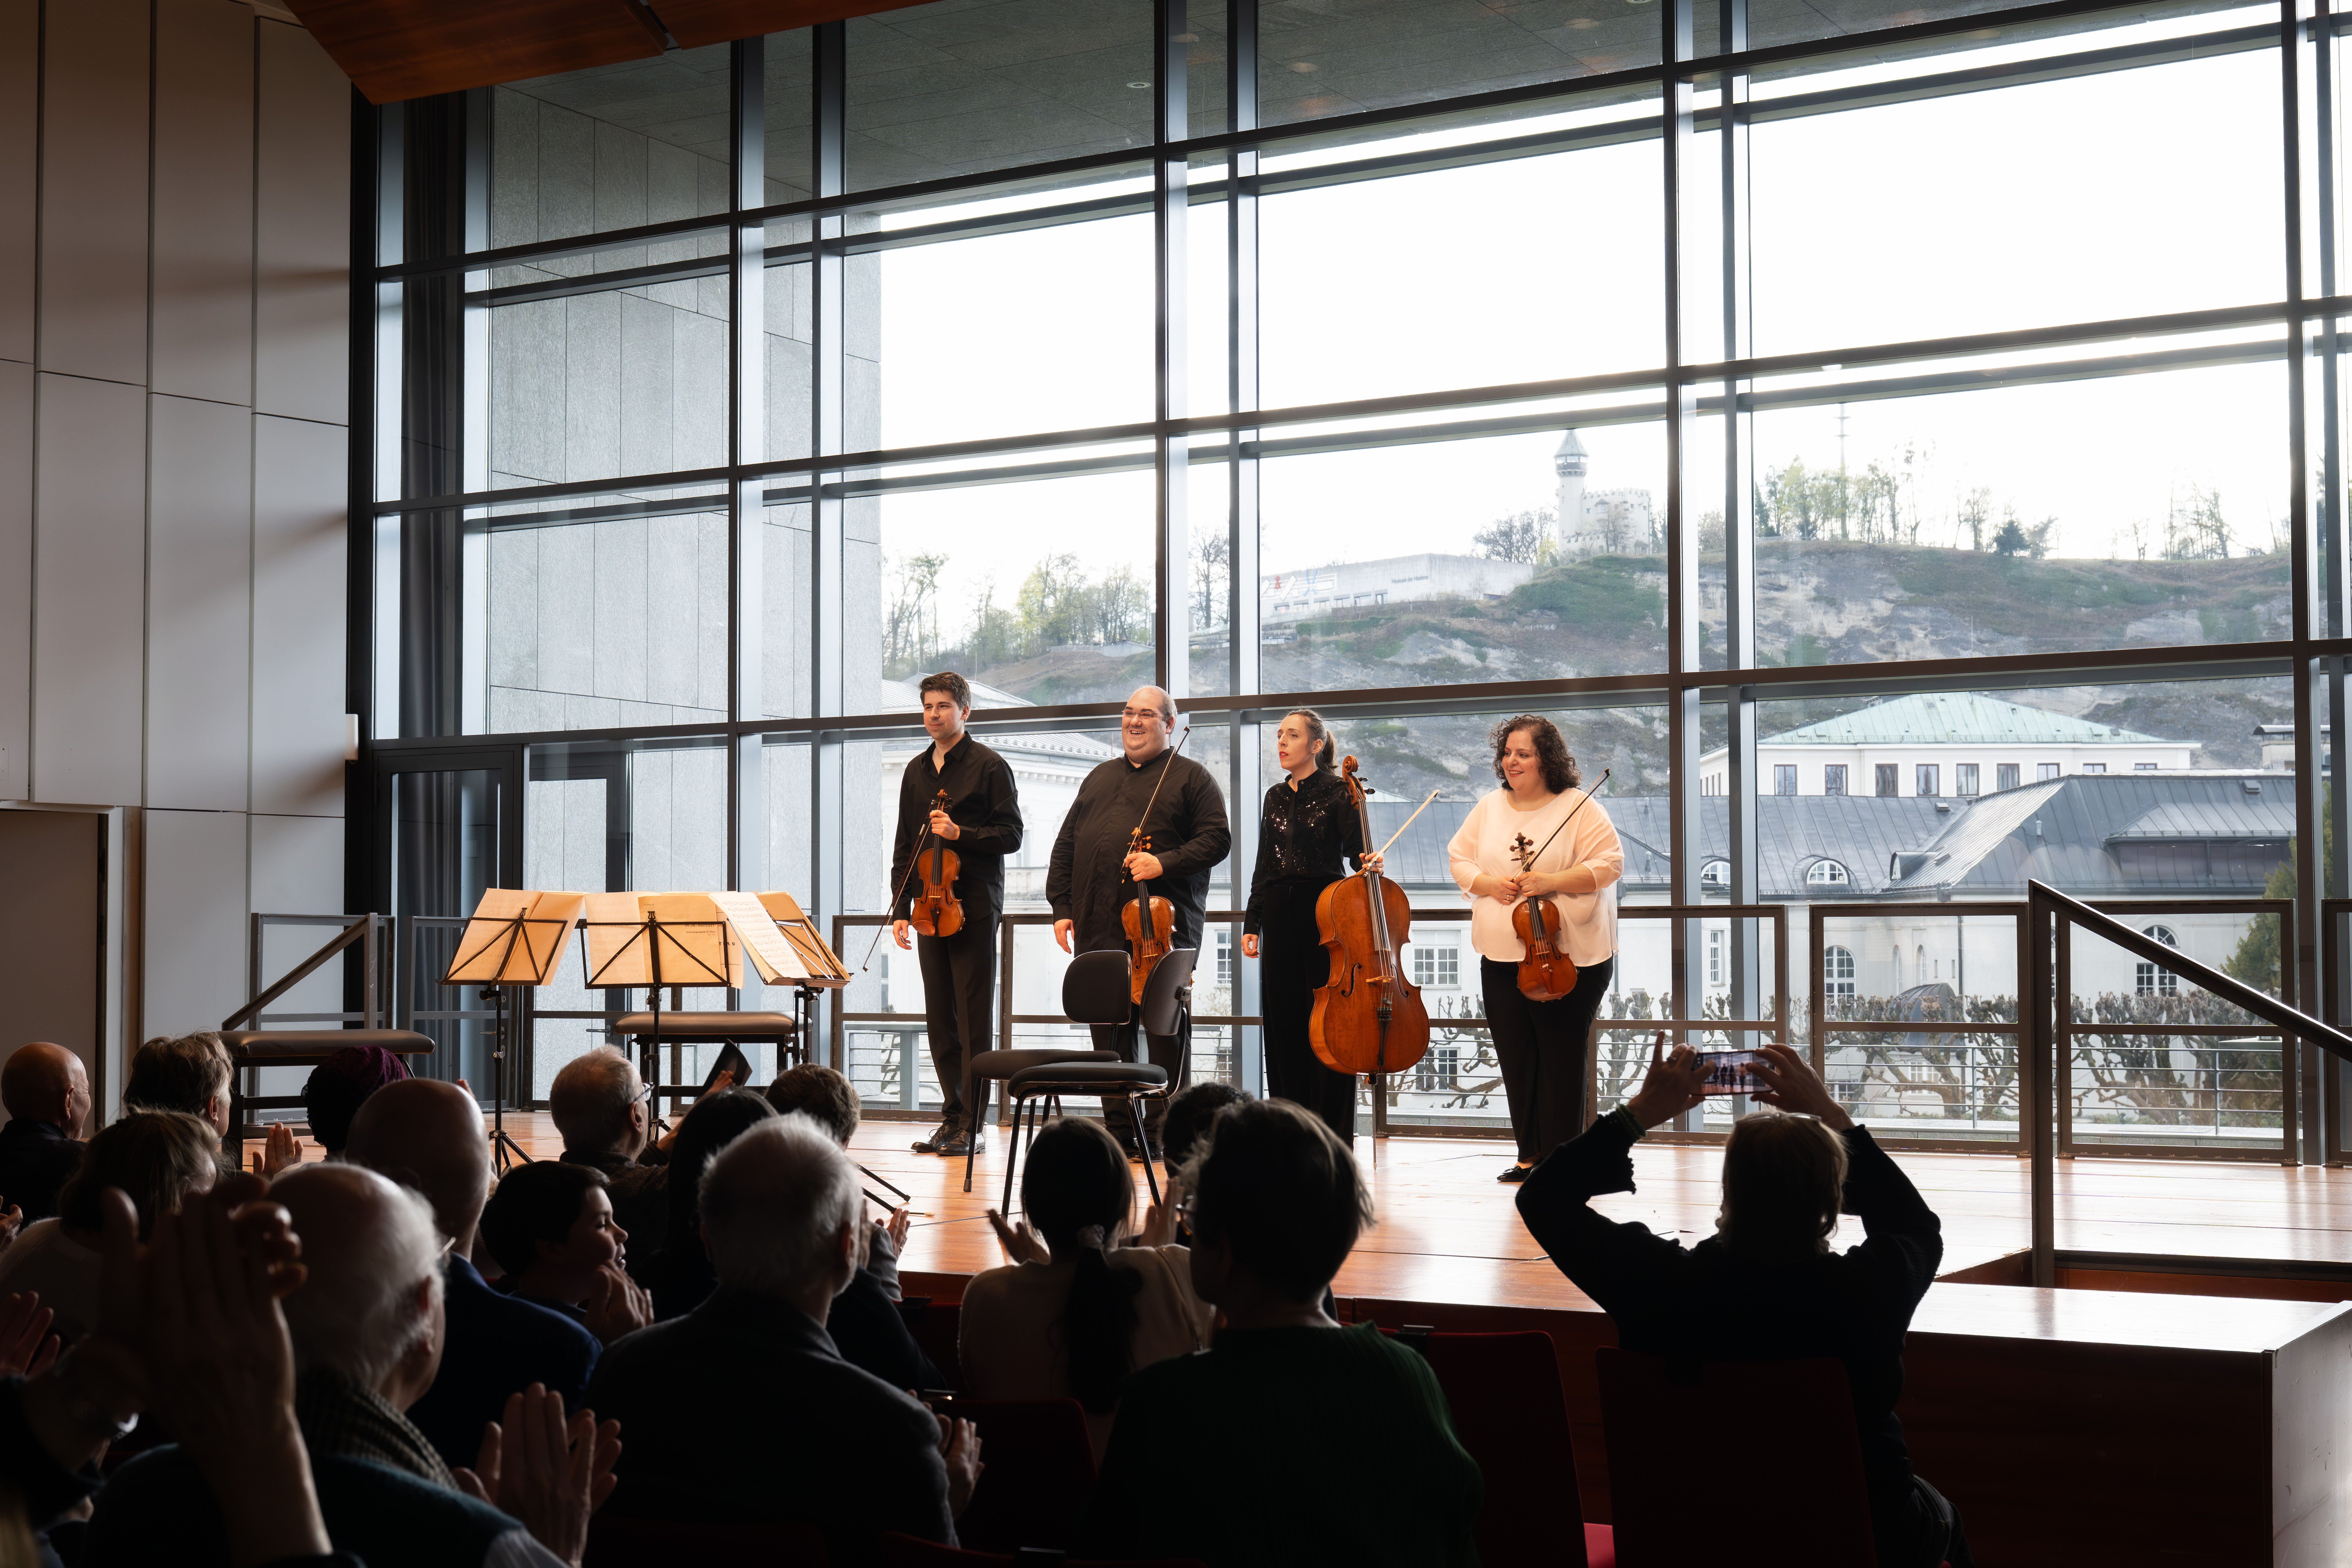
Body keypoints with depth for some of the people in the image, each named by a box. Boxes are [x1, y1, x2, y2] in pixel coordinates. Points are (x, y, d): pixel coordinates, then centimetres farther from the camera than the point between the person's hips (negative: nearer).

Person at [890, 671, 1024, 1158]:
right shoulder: (916, 772, 16)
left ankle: (973, 1126, -4)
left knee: (973, 1019, -6)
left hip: (974, 904, -6)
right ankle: (953, 1116, 14)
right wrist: (901, 909, 12)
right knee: (939, 1019, 7)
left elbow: (1010, 835, -4)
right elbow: (904, 846, 18)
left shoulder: (988, 766, -1)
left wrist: (961, 834, -18)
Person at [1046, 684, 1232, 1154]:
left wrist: (1165, 863, -17)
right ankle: (1119, 1129, 11)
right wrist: (1061, 907, 12)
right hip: (1098, 928, 5)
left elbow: (1217, 840, -5)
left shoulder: (1191, 778, 5)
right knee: (1109, 1031, 5)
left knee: (1165, 1031, -4)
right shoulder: (1100, 778, 22)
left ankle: (1164, 1132, 2)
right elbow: (1066, 847, 21)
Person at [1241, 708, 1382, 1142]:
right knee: (1284, 1020, 6)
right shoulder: (1276, 797, 15)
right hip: (1280, 915, 6)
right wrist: (1251, 922, 14)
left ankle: (1332, 1135, 1)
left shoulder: (1337, 791, -1)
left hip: (1324, 911, -5)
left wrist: (1370, 864, -29)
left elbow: (1356, 850, -6)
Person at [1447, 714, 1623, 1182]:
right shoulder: (1489, 808, 10)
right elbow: (1459, 858, 13)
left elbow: (1609, 865, -12)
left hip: (1568, 956, -5)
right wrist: (1487, 884, -7)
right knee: (1515, 1058, 8)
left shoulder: (1580, 808, -6)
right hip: (1501, 957, 5)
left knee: (1562, 1058, 0)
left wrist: (1551, 882, -21)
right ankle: (1530, 1154, 19)